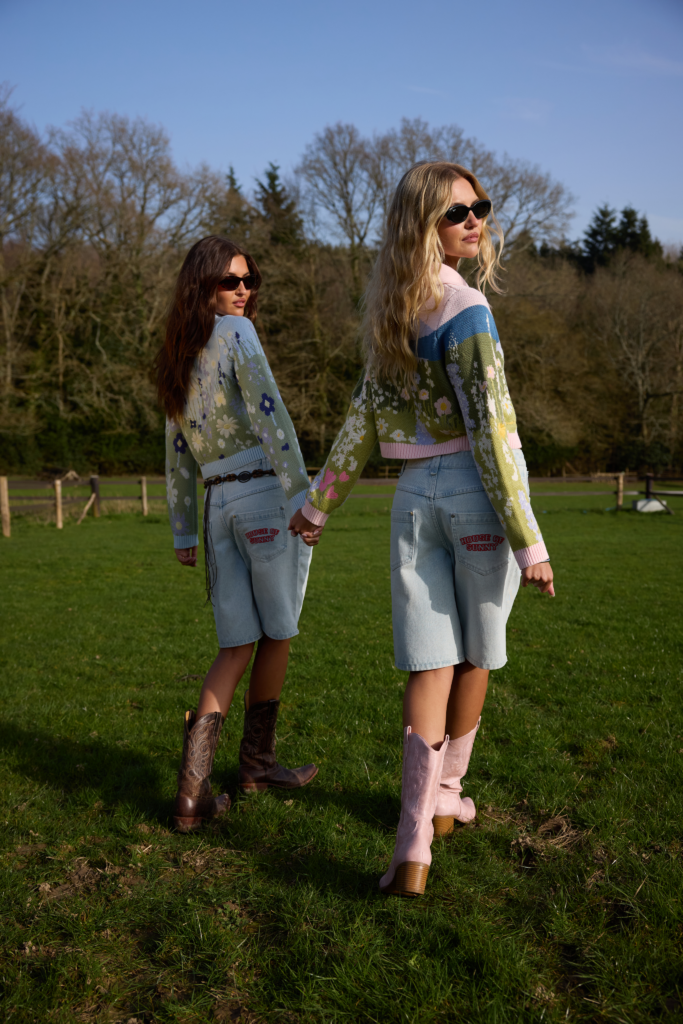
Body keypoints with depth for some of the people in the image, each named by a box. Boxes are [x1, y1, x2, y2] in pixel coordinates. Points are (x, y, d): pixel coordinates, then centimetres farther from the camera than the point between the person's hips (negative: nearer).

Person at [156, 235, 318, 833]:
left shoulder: (178, 358, 17)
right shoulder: (237, 334, -5)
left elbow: (178, 454, 18)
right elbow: (270, 418, -16)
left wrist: (183, 534, 21)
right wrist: (303, 496, -18)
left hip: (217, 506, 7)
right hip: (268, 494, -6)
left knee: (237, 647, 8)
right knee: (278, 634, 12)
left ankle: (193, 791, -2)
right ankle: (257, 761, 27)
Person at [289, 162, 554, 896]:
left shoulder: (391, 313, 10)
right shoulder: (465, 309, -12)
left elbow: (363, 417, 11)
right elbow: (491, 430, -17)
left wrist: (319, 501, 19)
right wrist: (528, 541, -15)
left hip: (414, 496, 5)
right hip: (475, 490, -5)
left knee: (428, 664, 4)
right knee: (475, 654, 15)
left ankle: (413, 848, -4)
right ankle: (444, 796, 33)